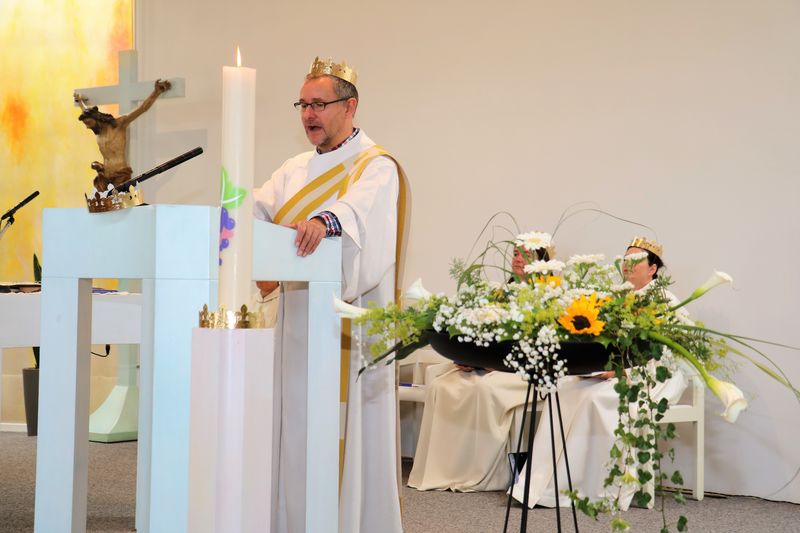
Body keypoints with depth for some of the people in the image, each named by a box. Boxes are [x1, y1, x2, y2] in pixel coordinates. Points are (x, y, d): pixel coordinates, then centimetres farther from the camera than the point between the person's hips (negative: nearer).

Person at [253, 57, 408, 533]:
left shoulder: (377, 167, -4)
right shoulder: (296, 171, 19)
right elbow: (259, 209, 5)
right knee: (298, 433, 8)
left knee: (346, 434, -4)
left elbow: (359, 206, -26)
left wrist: (326, 220, -47)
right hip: (298, 322, 7)